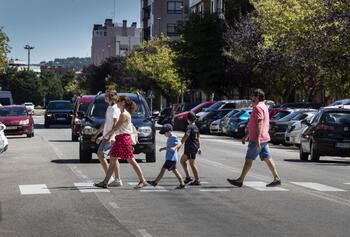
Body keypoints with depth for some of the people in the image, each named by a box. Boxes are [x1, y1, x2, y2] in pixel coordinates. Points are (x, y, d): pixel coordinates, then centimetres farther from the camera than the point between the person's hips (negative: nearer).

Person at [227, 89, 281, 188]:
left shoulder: (258, 108, -14)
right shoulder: (263, 107, 20)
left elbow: (259, 124, -23)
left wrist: (257, 139, -28)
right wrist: (247, 136, 30)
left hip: (257, 140, -10)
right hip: (264, 139, 10)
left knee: (249, 159, -3)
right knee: (267, 159, 7)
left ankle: (240, 180, 2)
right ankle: (276, 178, 4)